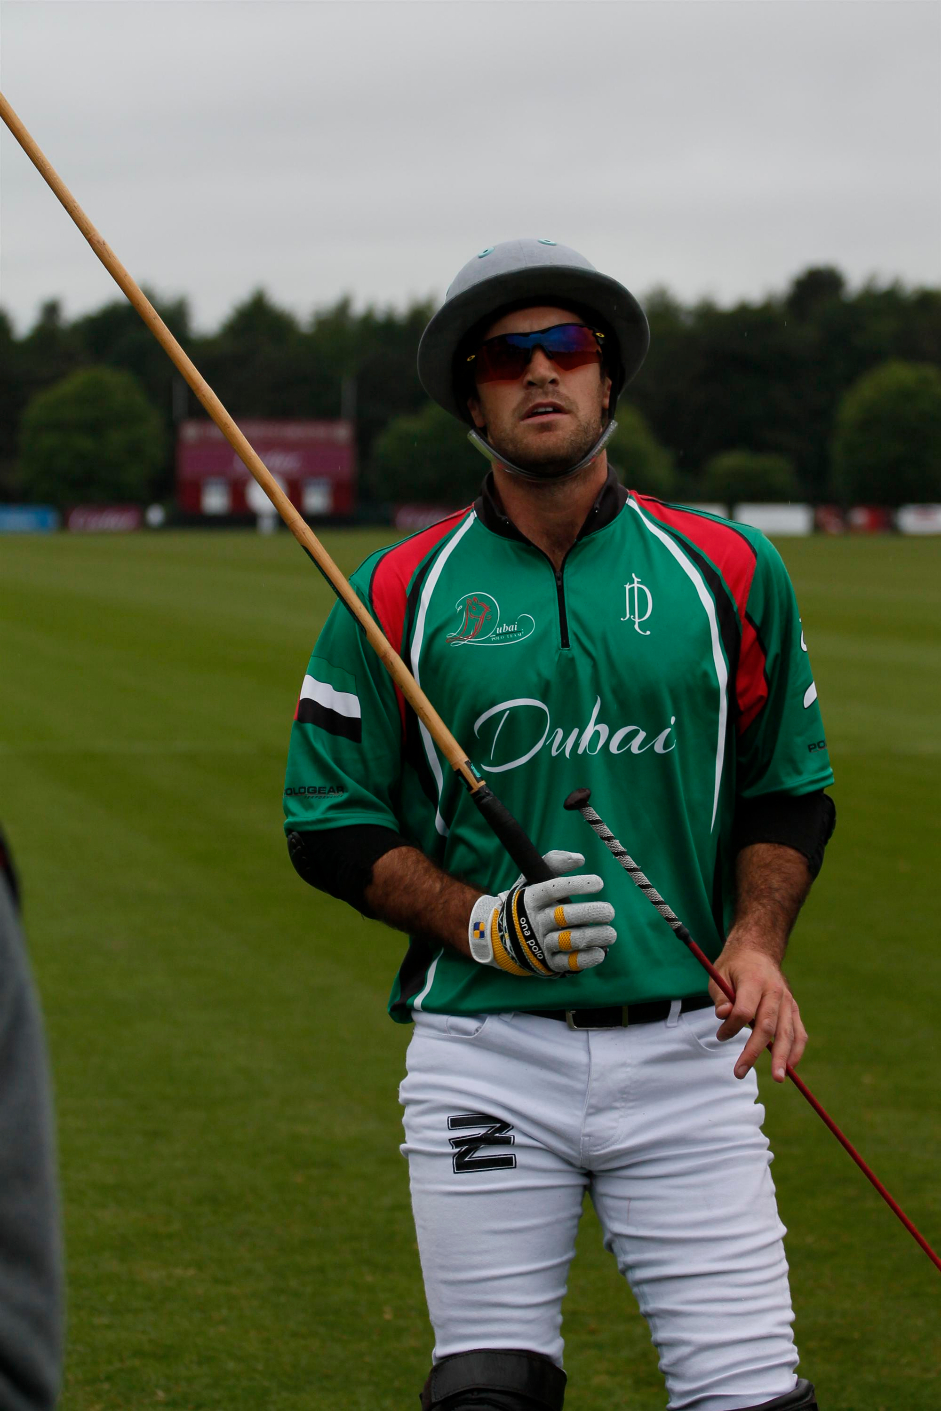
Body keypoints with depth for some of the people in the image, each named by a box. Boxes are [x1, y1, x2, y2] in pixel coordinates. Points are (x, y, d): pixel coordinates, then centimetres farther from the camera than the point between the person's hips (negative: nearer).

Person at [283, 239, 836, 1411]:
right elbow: (329, 822, 6)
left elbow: (788, 790, 14)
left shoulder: (725, 571, 7)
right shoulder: (402, 593, 4)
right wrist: (482, 925, -9)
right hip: (485, 1053, 0)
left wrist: (756, 941, -3)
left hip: (683, 1050, 1)